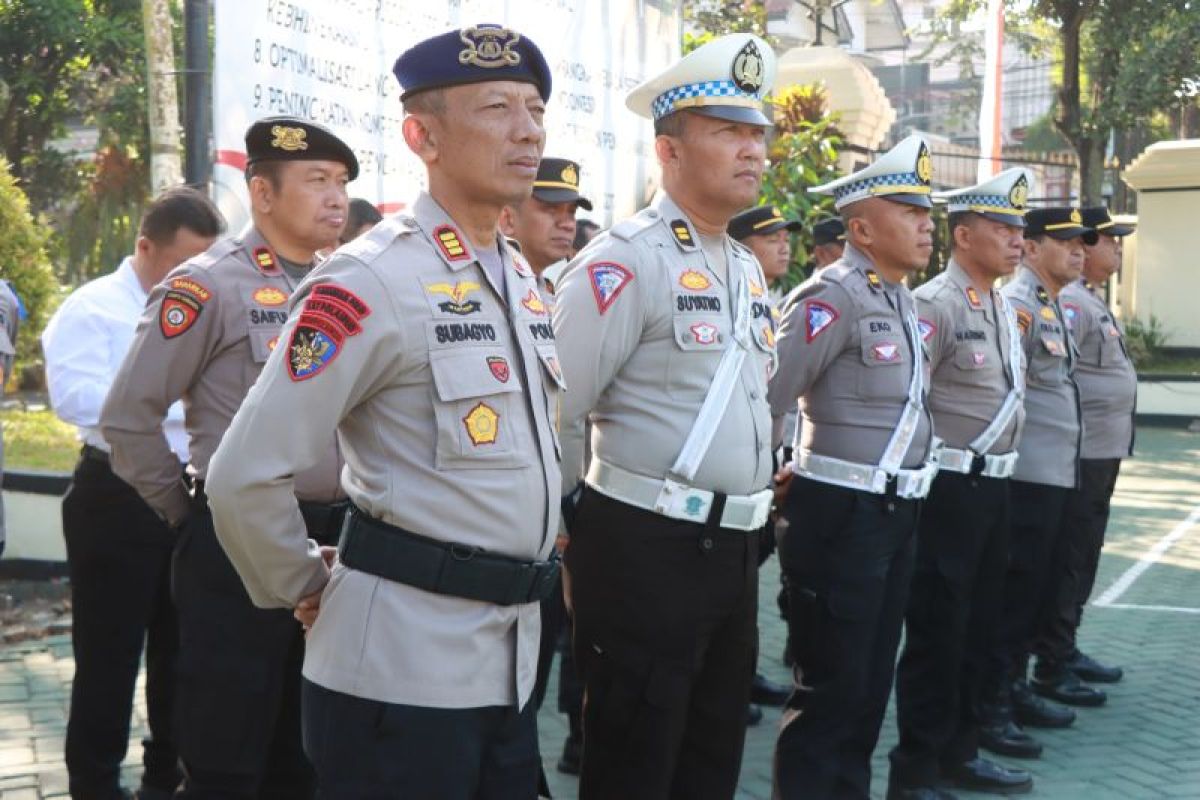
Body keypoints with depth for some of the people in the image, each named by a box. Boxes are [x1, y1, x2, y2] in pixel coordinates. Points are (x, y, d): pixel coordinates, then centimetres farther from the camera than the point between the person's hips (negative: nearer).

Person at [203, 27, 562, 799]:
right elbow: (246, 476, -17)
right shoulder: (370, 281, -17)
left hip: (511, 658, 8)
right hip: (402, 665, -8)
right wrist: (303, 590, -4)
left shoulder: (522, 277, 11)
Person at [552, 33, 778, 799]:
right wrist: (585, 518, -5)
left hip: (734, 550, 8)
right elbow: (555, 412, -15)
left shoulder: (748, 268, 13)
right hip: (645, 552, -8)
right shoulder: (626, 259, -15)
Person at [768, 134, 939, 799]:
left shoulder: (902, 301, 12)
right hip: (841, 517, -9)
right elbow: (764, 400, -19)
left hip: (895, 516, 9)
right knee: (831, 690, -1)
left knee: (870, 684, 17)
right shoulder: (833, 297, -16)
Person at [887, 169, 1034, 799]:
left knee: (977, 628, 15)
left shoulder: (1005, 308, 13)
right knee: (935, 633, -1)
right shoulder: (935, 304, -14)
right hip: (949, 488, -8)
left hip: (994, 486, 8)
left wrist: (998, 466, 19)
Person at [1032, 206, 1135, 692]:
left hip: (1103, 452, 10)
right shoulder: (1070, 302, -16)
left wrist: (1114, 443, 18)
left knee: (1082, 558, 16)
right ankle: (1052, 670, 2)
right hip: (1081, 453, -10)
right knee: (1069, 561, -4)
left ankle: (1064, 650, 27)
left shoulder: (1092, 301, 16)